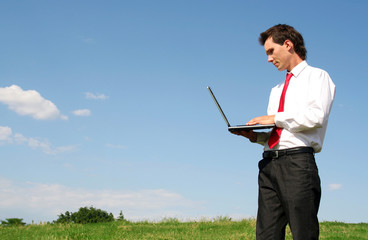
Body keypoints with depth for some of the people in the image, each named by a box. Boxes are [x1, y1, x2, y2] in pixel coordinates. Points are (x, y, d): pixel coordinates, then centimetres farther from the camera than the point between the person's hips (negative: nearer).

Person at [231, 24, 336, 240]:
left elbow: (317, 116, -10)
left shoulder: (317, 76, 8)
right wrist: (255, 135, 5)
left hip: (297, 160, -7)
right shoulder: (277, 90, 30)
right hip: (269, 163, 7)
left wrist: (275, 118, -4)